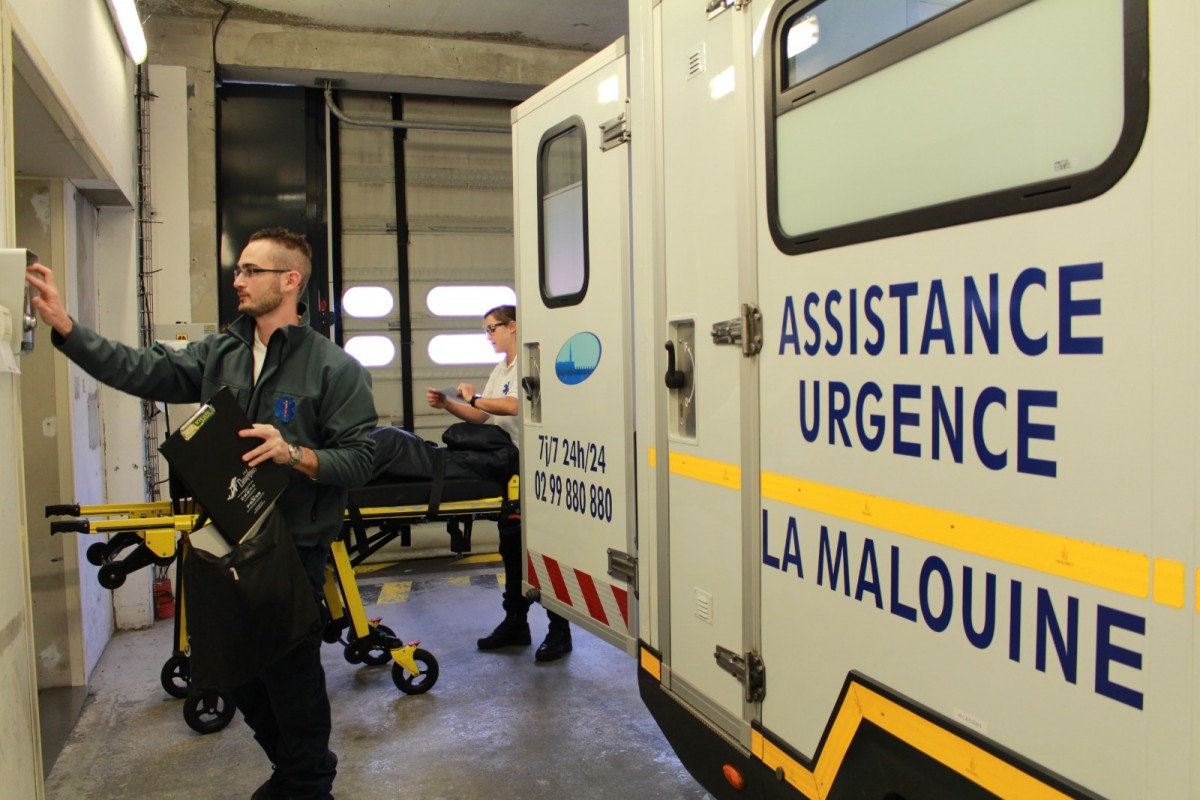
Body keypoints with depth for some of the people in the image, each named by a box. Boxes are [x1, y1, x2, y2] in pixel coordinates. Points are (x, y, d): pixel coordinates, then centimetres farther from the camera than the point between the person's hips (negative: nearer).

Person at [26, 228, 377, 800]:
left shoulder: (334, 368, -9)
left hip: (293, 551, -6)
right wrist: (61, 323, -9)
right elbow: (144, 371, -2)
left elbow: (359, 459, -12)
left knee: (290, 674, 4)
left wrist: (295, 455, -27)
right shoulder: (220, 354, 8)